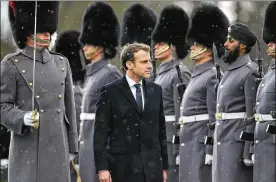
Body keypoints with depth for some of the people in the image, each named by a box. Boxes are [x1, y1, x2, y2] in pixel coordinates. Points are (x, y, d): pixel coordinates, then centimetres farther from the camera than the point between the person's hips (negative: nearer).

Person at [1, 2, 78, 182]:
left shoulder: (61, 63, 13)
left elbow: (69, 107, 16)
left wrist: (72, 147, 14)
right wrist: (23, 118, -25)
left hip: (57, 147, 5)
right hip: (28, 149, -5)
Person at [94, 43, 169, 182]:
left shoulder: (155, 90, 11)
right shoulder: (110, 92, -3)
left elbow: (161, 129, 15)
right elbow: (100, 132, -5)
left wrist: (164, 166, 13)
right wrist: (102, 168, -12)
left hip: (152, 166, 4)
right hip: (123, 167, -4)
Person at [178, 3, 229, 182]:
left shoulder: (212, 76, -11)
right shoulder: (197, 76, 19)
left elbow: (215, 119, -16)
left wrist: (210, 151, -19)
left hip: (202, 144, -10)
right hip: (190, 145, 10)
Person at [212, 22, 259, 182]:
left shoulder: (250, 72, -11)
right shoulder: (230, 72, 17)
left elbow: (254, 115, -16)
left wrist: (249, 151, -20)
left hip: (238, 142, -9)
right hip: (223, 141, 9)